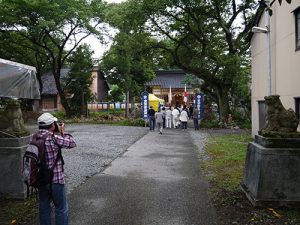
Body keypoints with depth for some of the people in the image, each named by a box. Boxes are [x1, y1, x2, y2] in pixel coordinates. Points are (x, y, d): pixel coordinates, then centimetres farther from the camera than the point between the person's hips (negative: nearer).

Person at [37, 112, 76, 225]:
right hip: (55, 179, -7)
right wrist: (63, 132, 0)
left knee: (44, 206, 21)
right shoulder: (53, 138, -21)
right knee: (61, 208, 8)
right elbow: (71, 143, -12)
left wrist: (55, 133, 5)